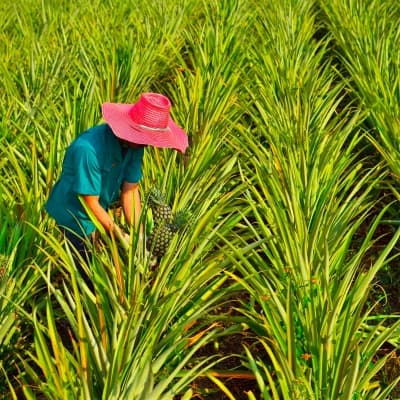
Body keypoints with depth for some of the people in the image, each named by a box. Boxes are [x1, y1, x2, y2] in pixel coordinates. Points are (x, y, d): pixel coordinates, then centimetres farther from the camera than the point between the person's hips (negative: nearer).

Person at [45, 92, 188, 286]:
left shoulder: (134, 144, -14)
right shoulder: (88, 149, -36)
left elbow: (130, 190, -9)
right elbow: (90, 204, -29)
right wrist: (124, 239, -27)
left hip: (100, 211, 7)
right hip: (75, 213, -6)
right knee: (91, 277, 1)